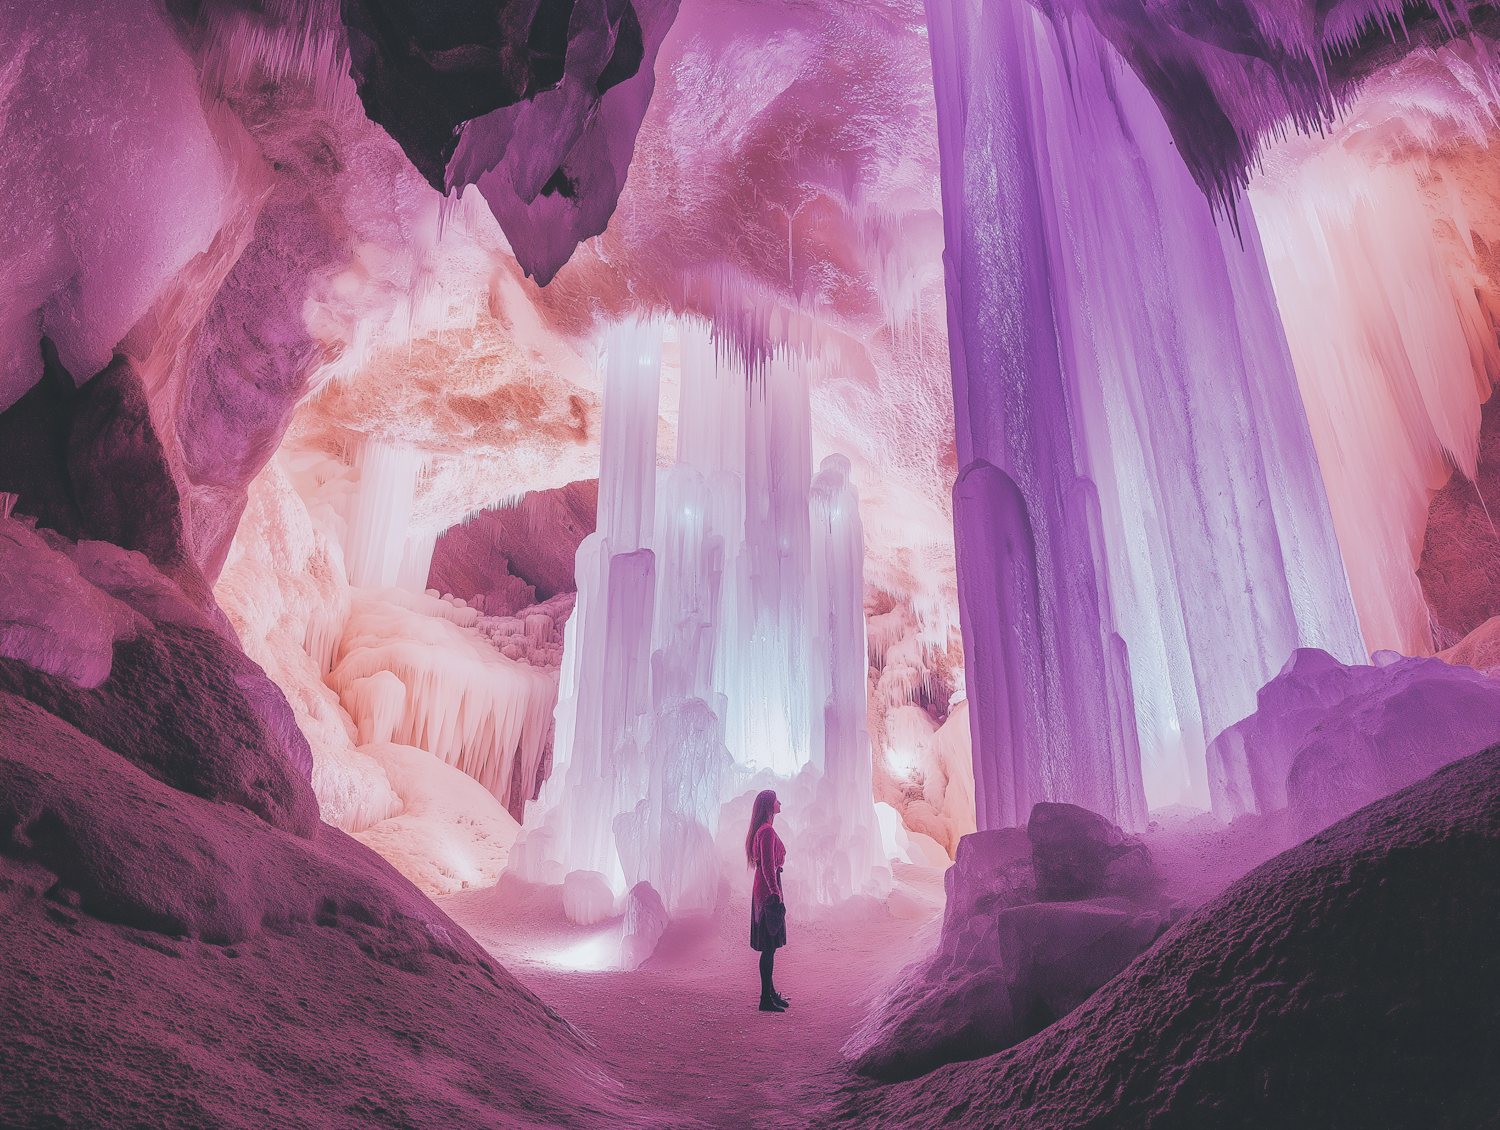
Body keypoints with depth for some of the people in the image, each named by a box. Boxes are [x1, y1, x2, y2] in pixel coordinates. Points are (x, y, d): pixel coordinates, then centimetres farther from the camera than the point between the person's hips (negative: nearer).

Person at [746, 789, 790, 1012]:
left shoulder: (763, 830, 17)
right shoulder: (767, 831, -15)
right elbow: (767, 866, -21)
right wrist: (775, 893, -22)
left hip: (764, 891, 10)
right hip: (768, 892, -10)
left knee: (769, 945, 15)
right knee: (769, 946, -6)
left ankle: (770, 992, 23)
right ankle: (766, 999, -2)